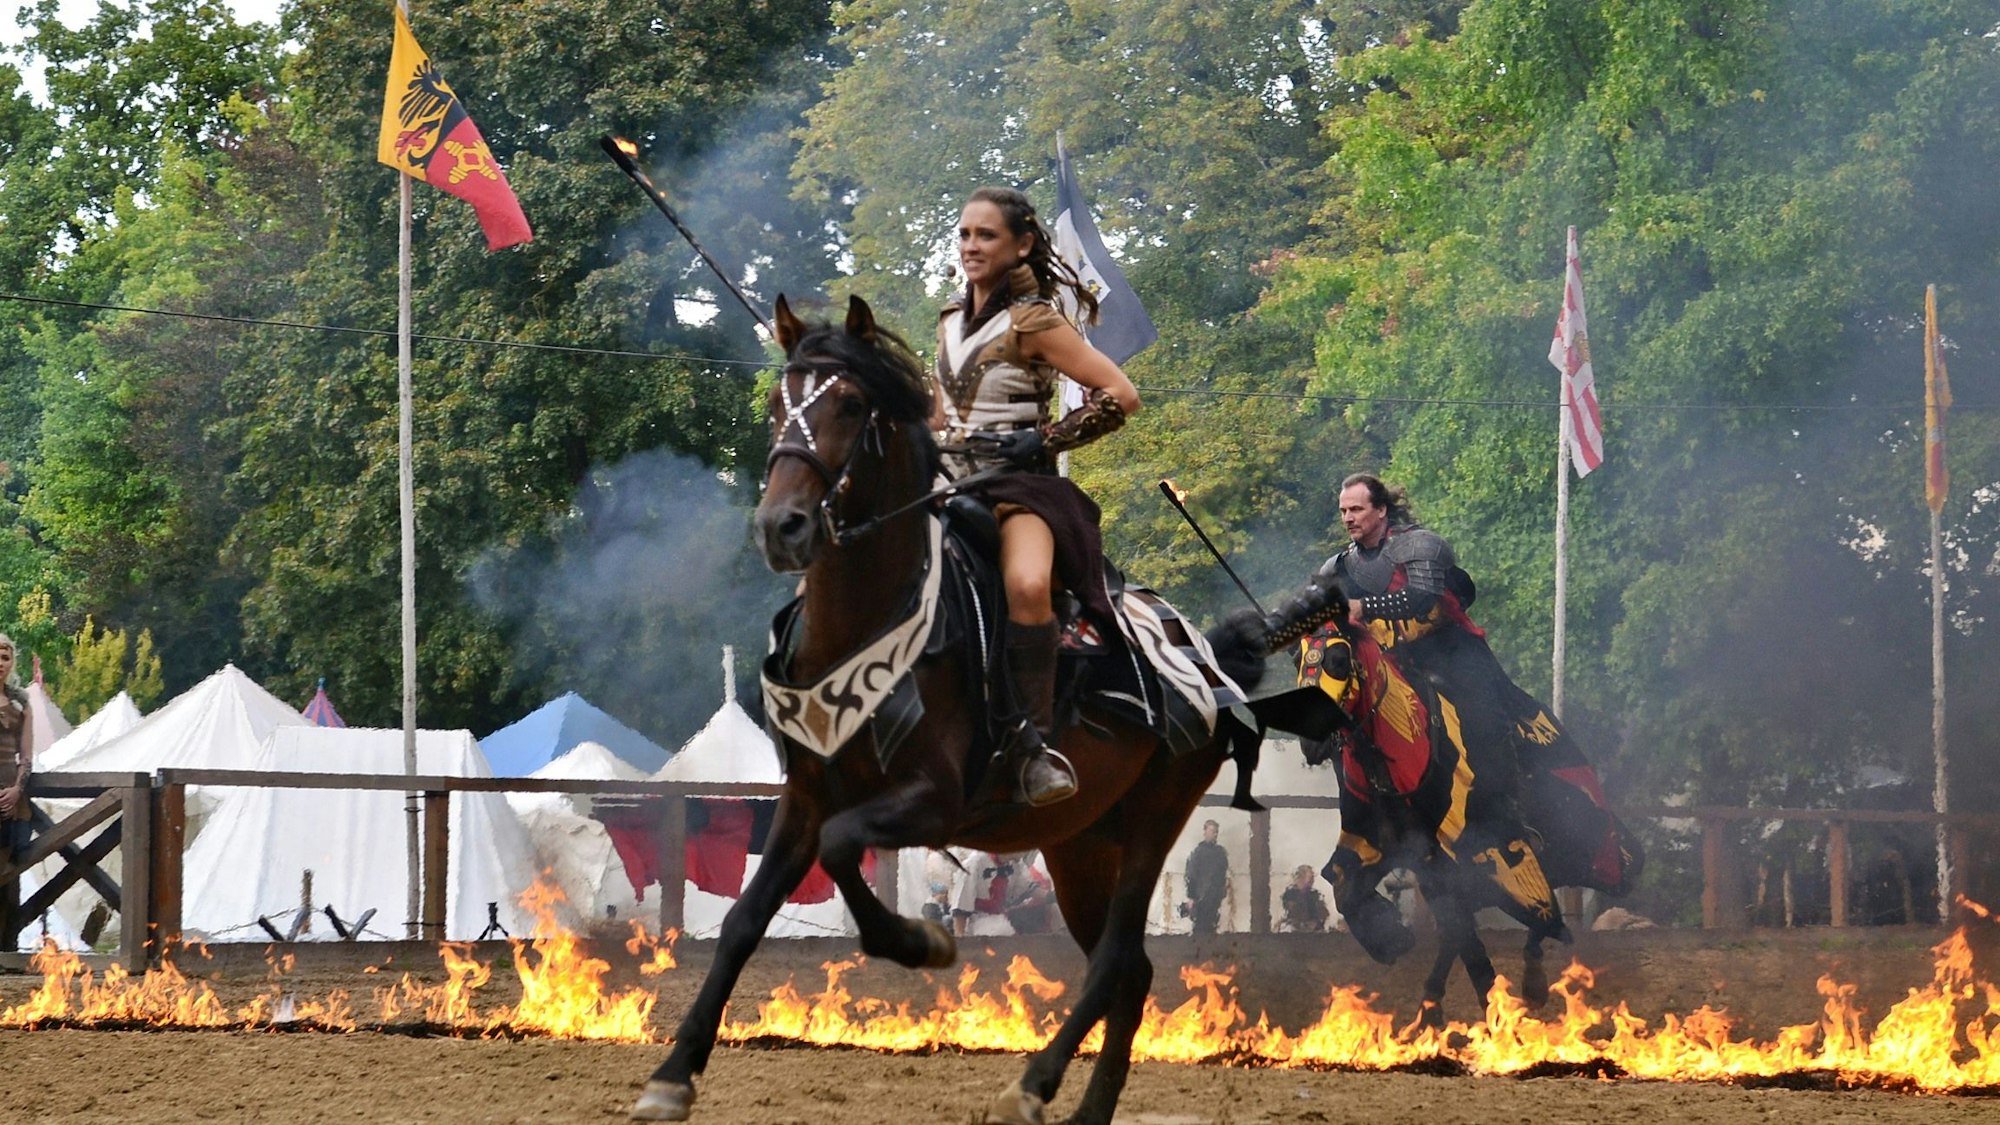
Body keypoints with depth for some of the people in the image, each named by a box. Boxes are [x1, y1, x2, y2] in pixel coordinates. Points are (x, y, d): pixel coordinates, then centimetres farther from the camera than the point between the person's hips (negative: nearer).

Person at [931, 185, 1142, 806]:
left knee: (1027, 586, -37)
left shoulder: (1034, 322, -6)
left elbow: (1120, 395, -11)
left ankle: (1033, 738, -29)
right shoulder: (952, 319, 14)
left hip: (1021, 484, -7)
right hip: (950, 479, 7)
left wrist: (1043, 438, -13)